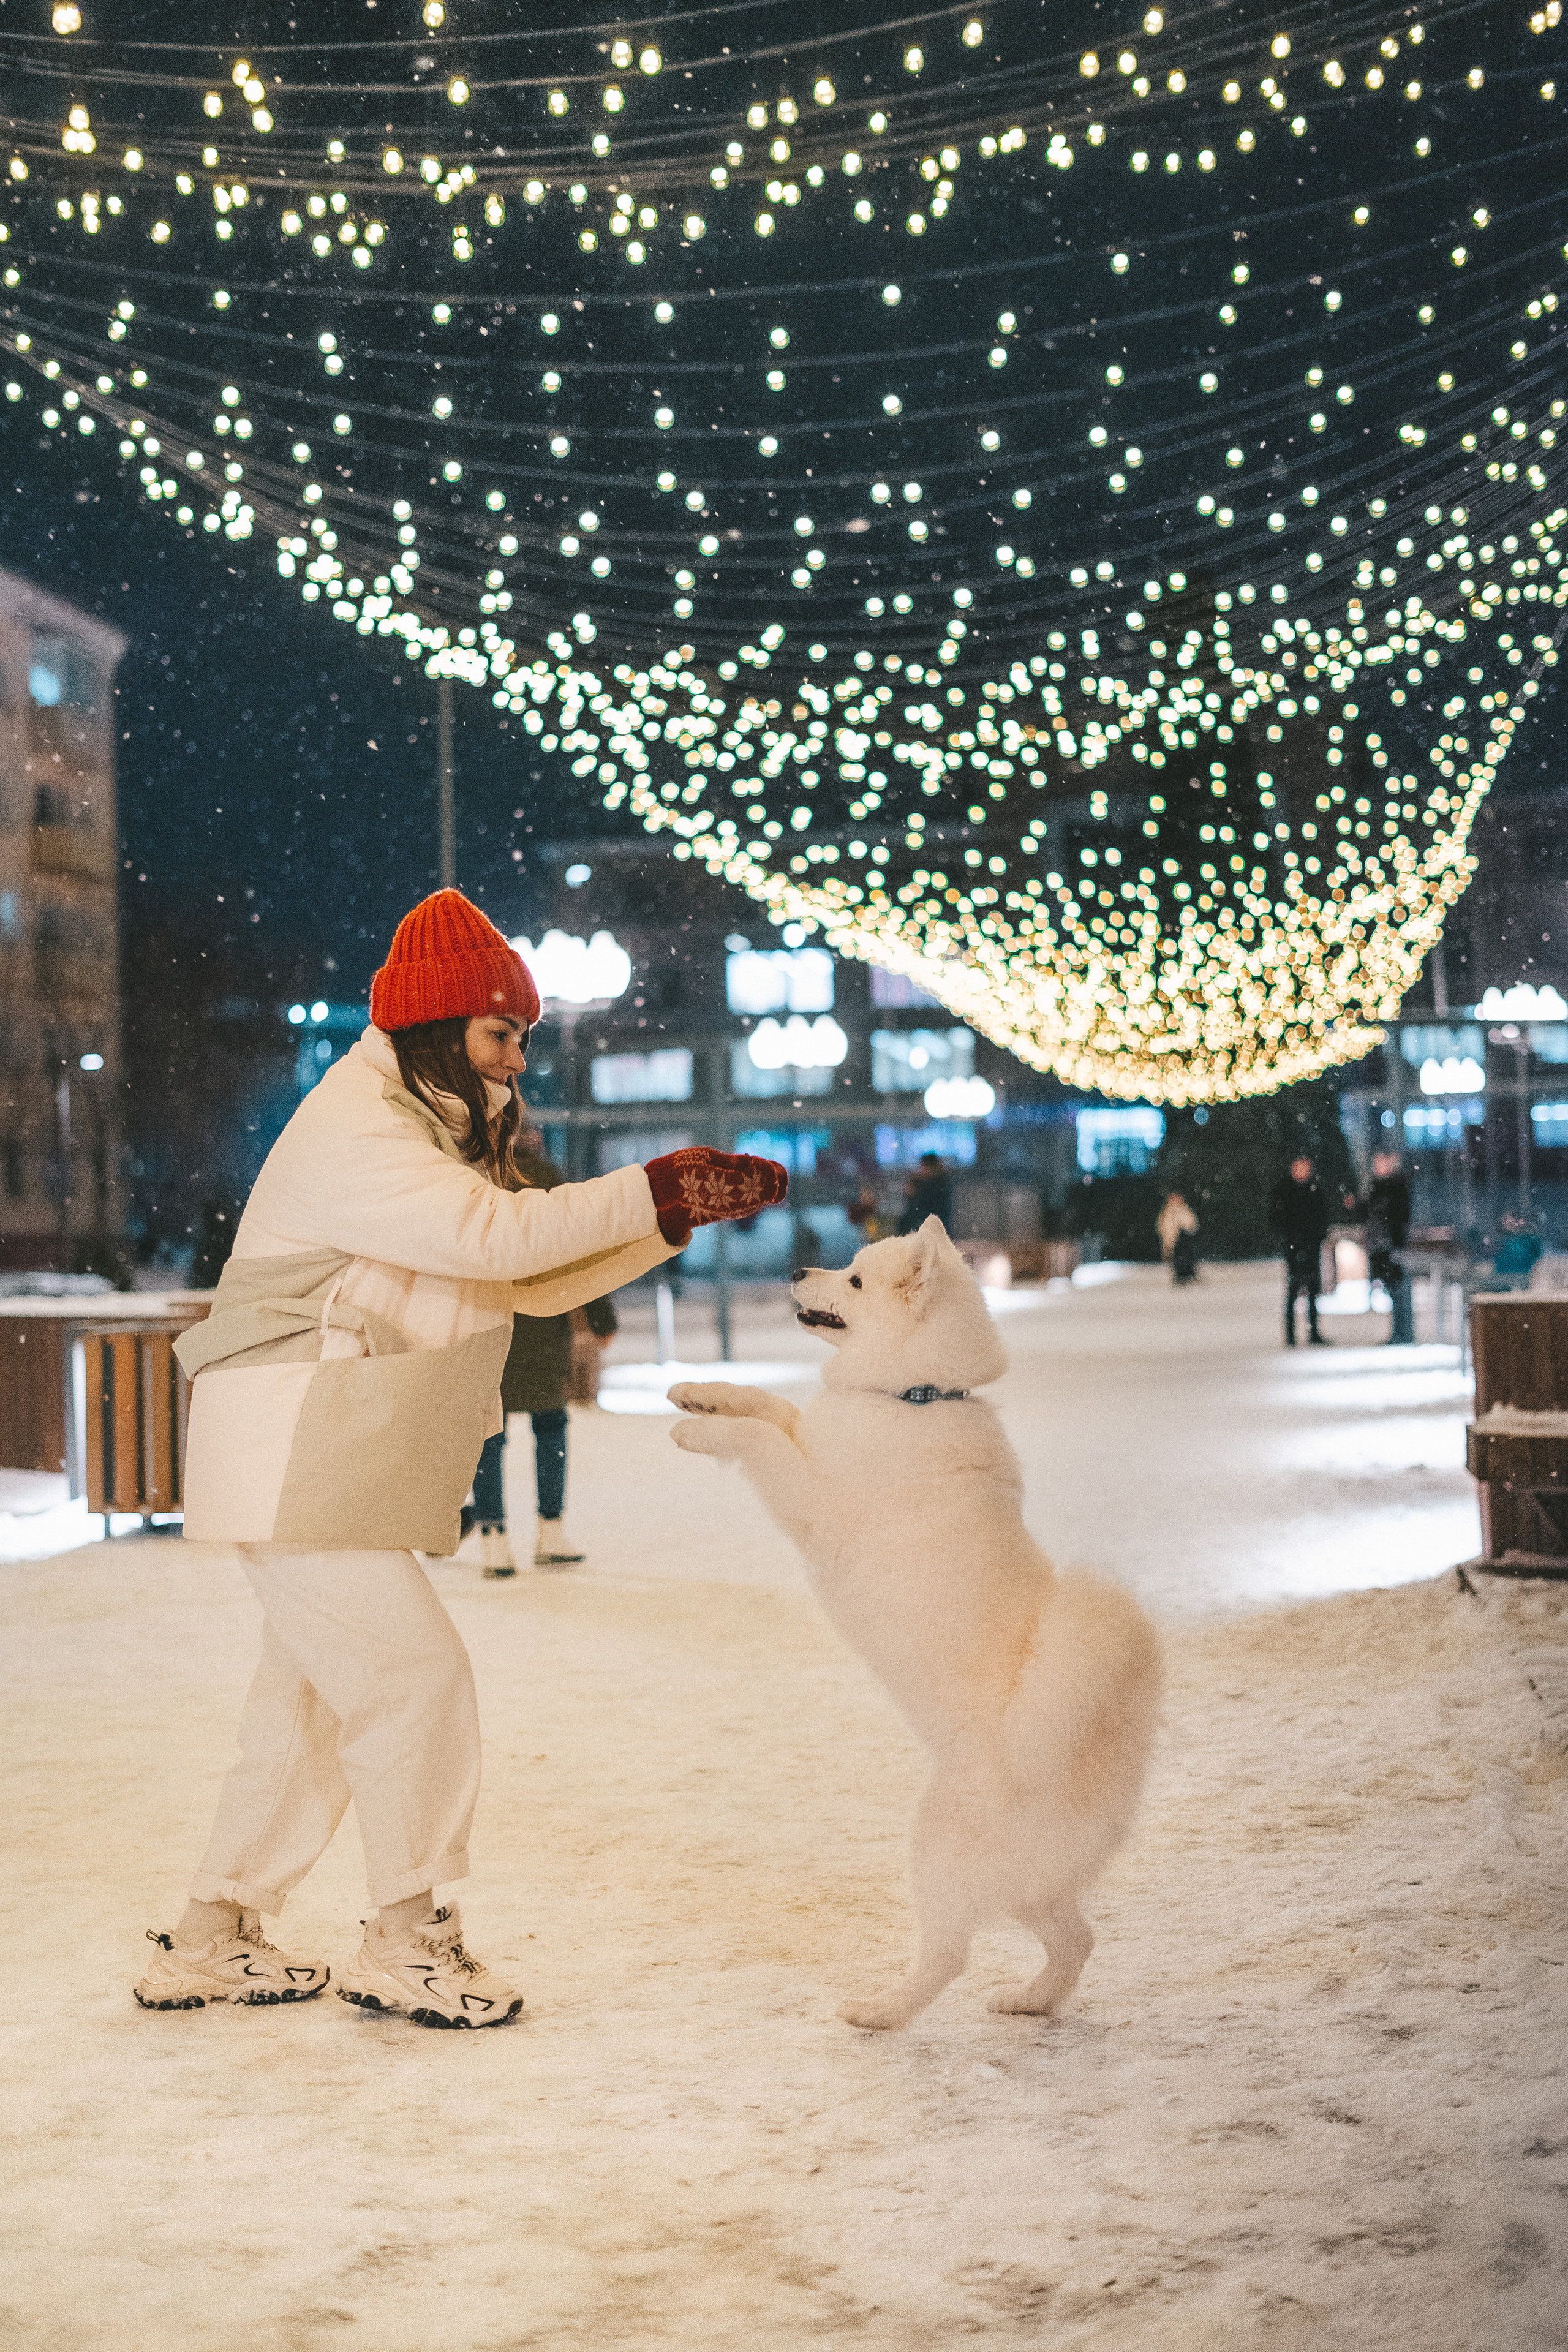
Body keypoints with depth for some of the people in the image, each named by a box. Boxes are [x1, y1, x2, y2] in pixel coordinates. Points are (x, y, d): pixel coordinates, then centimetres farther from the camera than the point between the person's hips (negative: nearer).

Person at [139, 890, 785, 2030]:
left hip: (347, 1462, 10)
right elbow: (494, 1235, -27)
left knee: (312, 1697, 13)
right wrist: (649, 1190, -21)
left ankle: (210, 1940, 22)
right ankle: (407, 1943, 1)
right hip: (290, 1455, -10)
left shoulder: (440, 1137, 17)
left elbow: (540, 1282, 13)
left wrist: (681, 1215, 3)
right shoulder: (351, 1131, -15)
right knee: (414, 1674, -10)